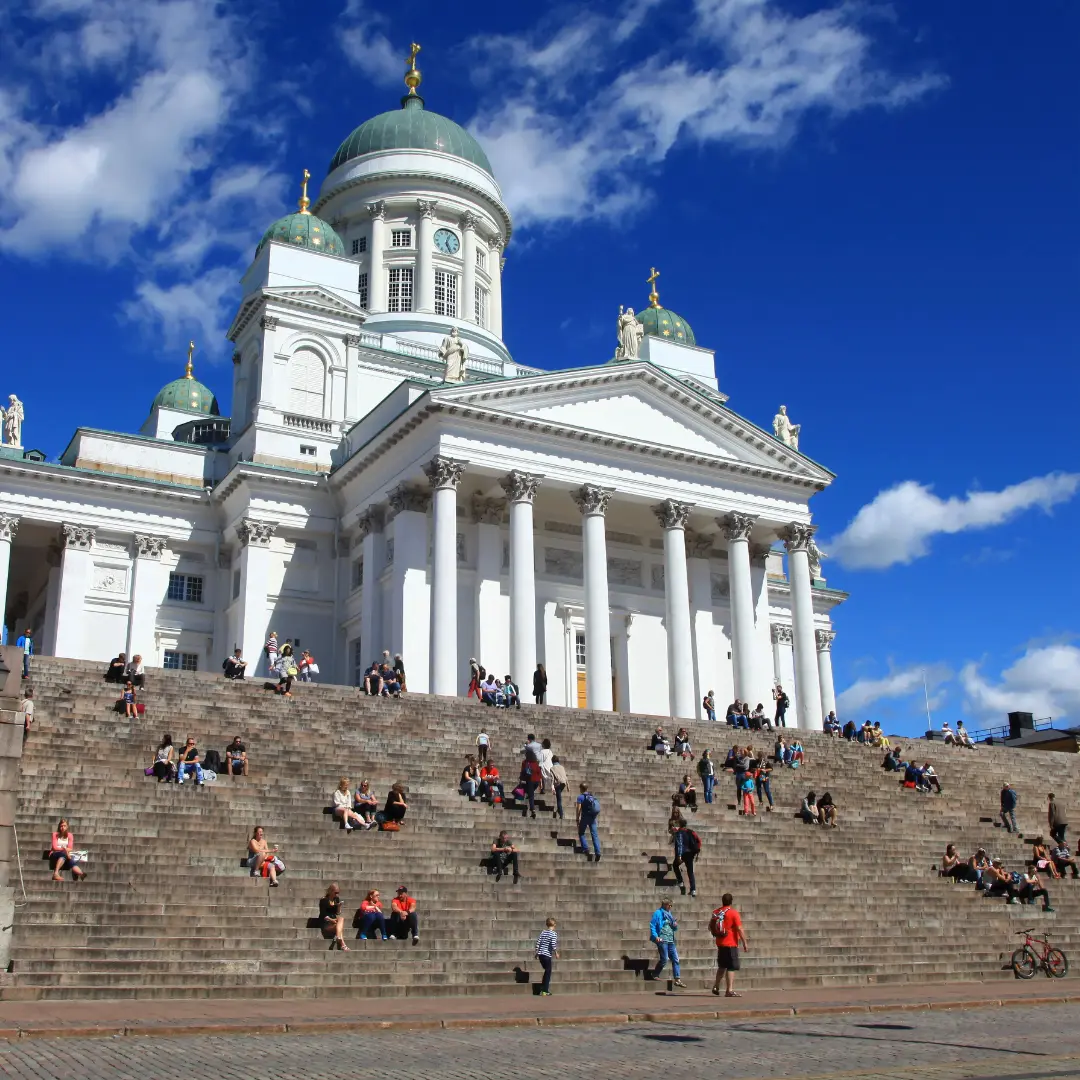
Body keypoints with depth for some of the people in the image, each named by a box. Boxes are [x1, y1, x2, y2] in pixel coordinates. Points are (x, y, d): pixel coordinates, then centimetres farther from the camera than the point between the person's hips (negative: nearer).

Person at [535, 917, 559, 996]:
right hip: (547, 955, -6)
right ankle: (545, 991, 2)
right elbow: (553, 945, -17)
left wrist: (537, 953, 18)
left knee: (546, 971, 22)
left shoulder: (543, 932, 10)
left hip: (540, 954, 6)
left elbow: (538, 942, 9)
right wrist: (556, 953, -4)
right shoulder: (553, 933, -7)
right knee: (548, 972, 4)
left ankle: (542, 989, 23)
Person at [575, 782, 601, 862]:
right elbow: (597, 808, 14)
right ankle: (597, 852, -10)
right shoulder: (592, 796, 13)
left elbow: (579, 809, -8)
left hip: (585, 817, -4)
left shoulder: (580, 797, -3)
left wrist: (577, 820, -4)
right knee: (594, 835, 2)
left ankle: (585, 849, 0)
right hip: (593, 817, 4)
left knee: (581, 833, 13)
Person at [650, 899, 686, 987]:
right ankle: (655, 975, 11)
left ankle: (677, 979, 2)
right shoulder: (658, 913, -2)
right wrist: (656, 936, -18)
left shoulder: (669, 914, 20)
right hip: (662, 940, -7)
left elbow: (674, 929, 27)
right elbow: (652, 925, -8)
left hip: (671, 940, 7)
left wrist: (675, 926, 3)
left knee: (675, 959, 1)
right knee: (664, 959, -8)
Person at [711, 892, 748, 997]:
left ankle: (716, 987, 24)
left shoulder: (716, 912, 7)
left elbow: (710, 926, 15)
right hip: (731, 944, -7)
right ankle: (729, 990, -8)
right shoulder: (733, 913, -12)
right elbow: (739, 929, -15)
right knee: (731, 968, -4)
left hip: (720, 944, 7)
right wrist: (744, 942, -9)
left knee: (722, 966, 21)